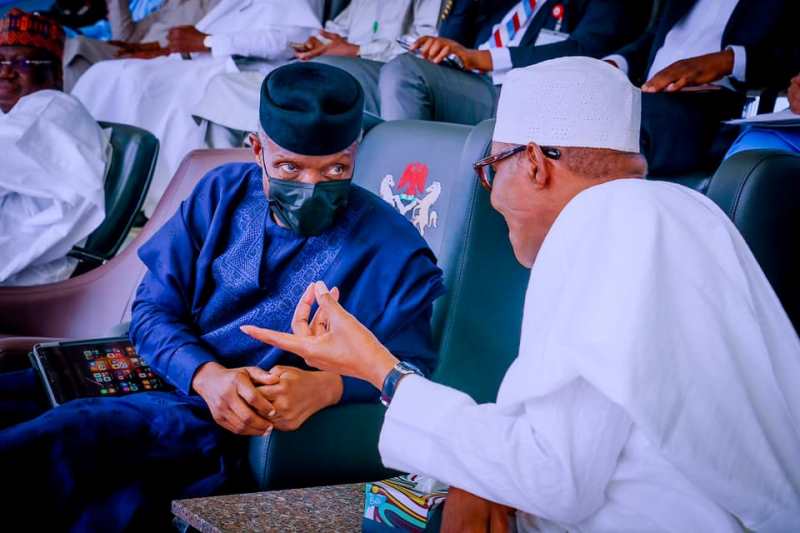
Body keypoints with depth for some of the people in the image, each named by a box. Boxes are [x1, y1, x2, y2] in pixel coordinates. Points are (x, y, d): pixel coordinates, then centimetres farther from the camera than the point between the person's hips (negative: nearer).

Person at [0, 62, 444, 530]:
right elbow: (154, 308, 3)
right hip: (170, 374, 6)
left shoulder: (392, 251, -8)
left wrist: (327, 388, -28)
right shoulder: (224, 193, 4)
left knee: (54, 438, -29)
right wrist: (205, 375, -19)